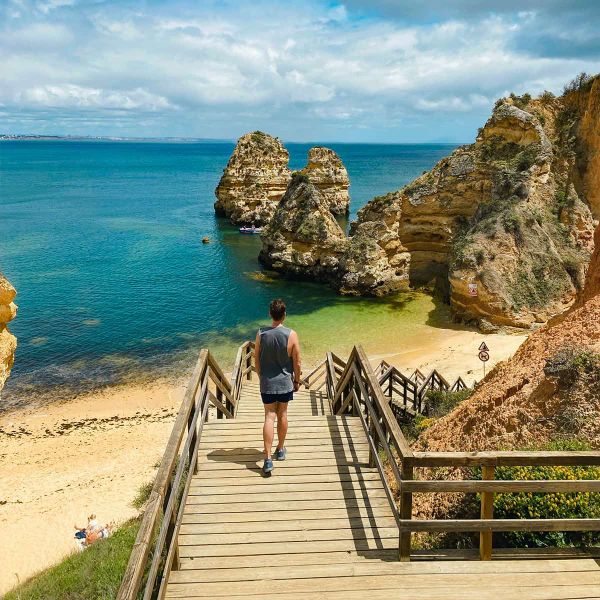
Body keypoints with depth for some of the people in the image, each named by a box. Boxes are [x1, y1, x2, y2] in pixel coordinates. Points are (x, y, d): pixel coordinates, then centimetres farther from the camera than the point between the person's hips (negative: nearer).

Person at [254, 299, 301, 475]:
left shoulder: (261, 334, -10)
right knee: (282, 415, 16)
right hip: (285, 382, 0)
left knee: (269, 417, 3)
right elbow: (297, 363, -7)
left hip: (267, 382, 0)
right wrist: (297, 381, 9)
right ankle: (280, 450, 31)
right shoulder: (291, 335, -14)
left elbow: (256, 360, 1)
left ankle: (268, 459, -4)